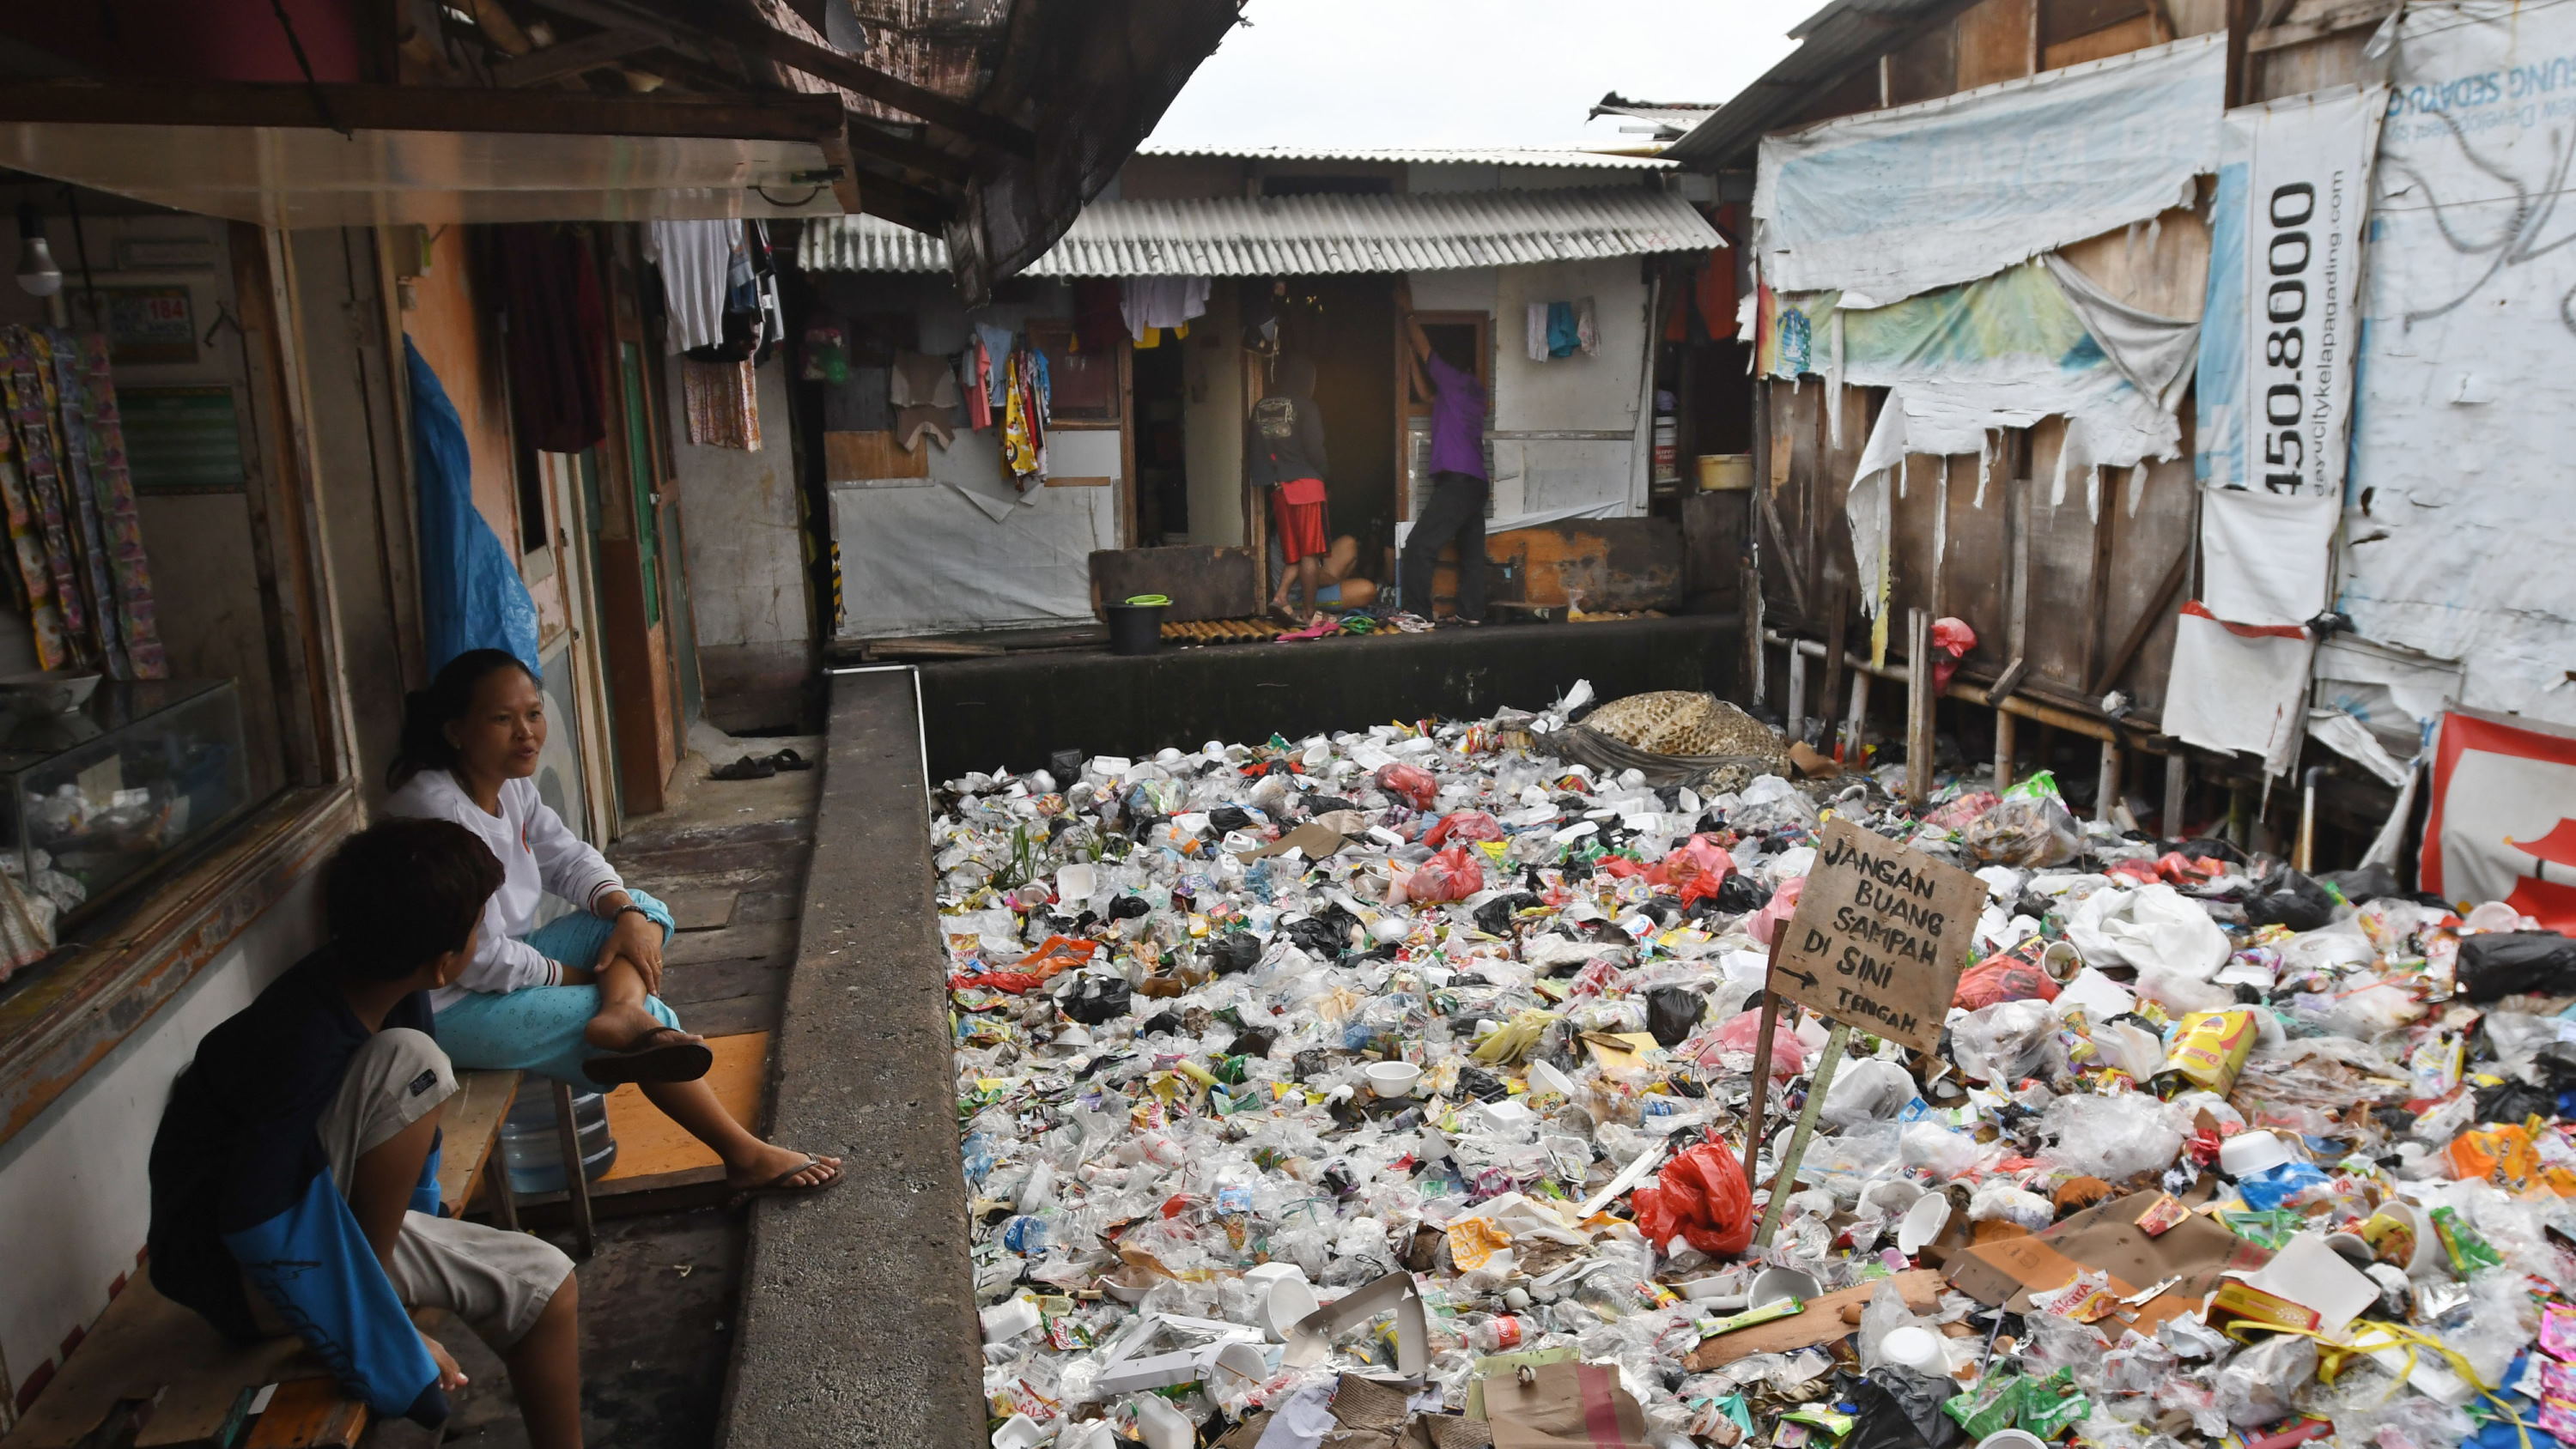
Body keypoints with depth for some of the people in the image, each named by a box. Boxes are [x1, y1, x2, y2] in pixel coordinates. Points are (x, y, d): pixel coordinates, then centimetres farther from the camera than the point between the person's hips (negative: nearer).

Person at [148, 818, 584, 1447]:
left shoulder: (391, 990, -8)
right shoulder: (305, 1043, -32)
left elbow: (414, 1133, 9)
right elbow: (252, 1226, -30)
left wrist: (428, 1255, 17)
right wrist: (382, 1346, -23)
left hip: (328, 1221, 8)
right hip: (231, 1268, -8)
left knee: (545, 1283, -4)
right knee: (408, 1063, -29)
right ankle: (375, 1315, -13)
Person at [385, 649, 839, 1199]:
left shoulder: (510, 784, -1)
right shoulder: (439, 815, -28)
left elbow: (568, 858, 10)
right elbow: (480, 960, -27)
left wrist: (625, 911, -11)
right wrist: (580, 977, -12)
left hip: (503, 962, 9)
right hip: (453, 1007, -9)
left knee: (647, 911, 1)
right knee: (654, 1017, -12)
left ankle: (622, 1012, -29)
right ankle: (746, 1157, -8)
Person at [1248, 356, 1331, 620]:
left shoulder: (1261, 407, 10)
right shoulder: (1305, 406, -7)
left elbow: (1251, 449, 10)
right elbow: (1314, 449, -12)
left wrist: (1268, 478, 17)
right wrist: (1321, 474, 7)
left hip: (1278, 488, 6)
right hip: (1306, 484, -6)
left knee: (1293, 551, 15)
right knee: (1310, 553, -2)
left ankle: (1281, 594, -3)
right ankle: (1308, 613, -1)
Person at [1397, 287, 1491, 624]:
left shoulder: (1460, 382, 0)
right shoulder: (1469, 393, 23)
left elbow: (1425, 348, 6)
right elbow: (1423, 393, 33)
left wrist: (1408, 312, 18)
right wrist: (1409, 351, 33)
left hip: (1456, 481, -10)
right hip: (1474, 483, 10)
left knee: (1419, 546, -12)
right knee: (1472, 554, 7)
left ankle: (1418, 615, -16)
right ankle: (1472, 615, 8)